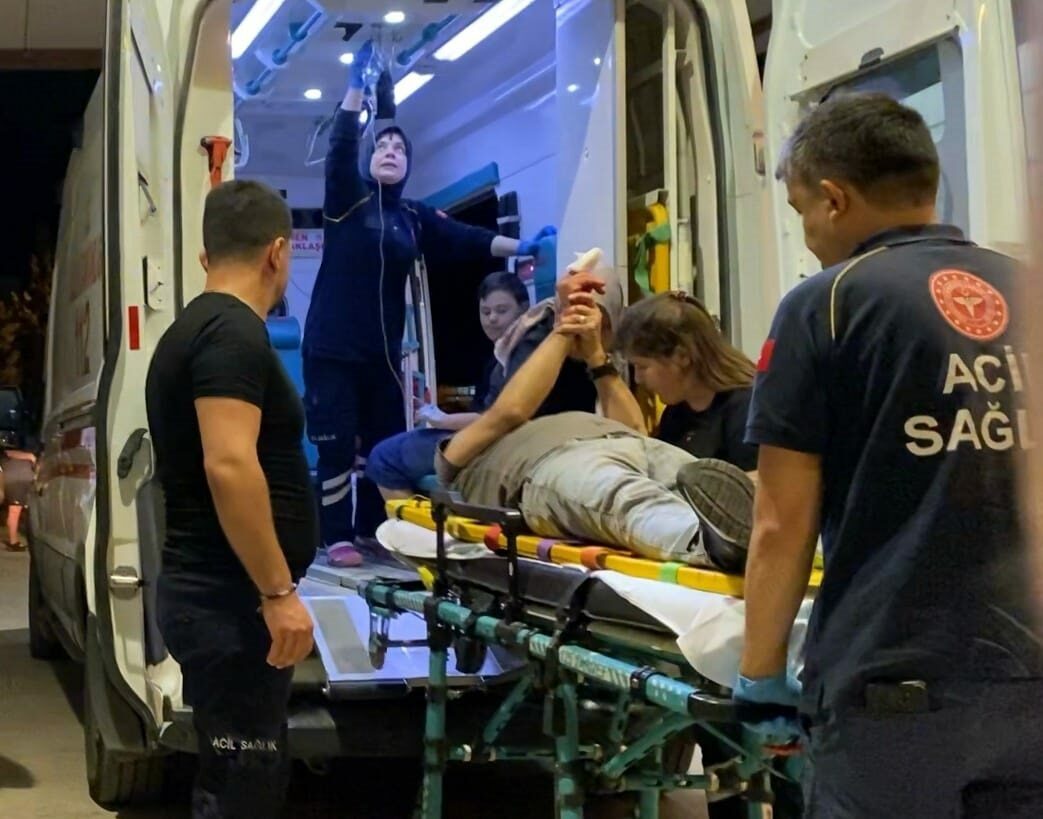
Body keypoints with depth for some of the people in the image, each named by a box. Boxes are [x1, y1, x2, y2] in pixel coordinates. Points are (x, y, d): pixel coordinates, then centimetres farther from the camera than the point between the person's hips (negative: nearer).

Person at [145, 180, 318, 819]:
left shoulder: (194, 328, 17)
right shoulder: (235, 332, -14)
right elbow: (229, 466, -25)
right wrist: (279, 591, -22)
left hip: (214, 592, 10)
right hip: (231, 601, -10)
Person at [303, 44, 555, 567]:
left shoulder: (415, 217, 10)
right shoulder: (348, 198, 1)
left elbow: (465, 239, 0)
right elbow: (341, 145, -14)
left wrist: (518, 247, -14)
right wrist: (357, 85, -22)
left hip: (382, 351, 4)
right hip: (331, 347, -4)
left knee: (387, 444, 7)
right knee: (336, 445, -4)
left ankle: (376, 528, 22)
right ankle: (337, 536, 6)